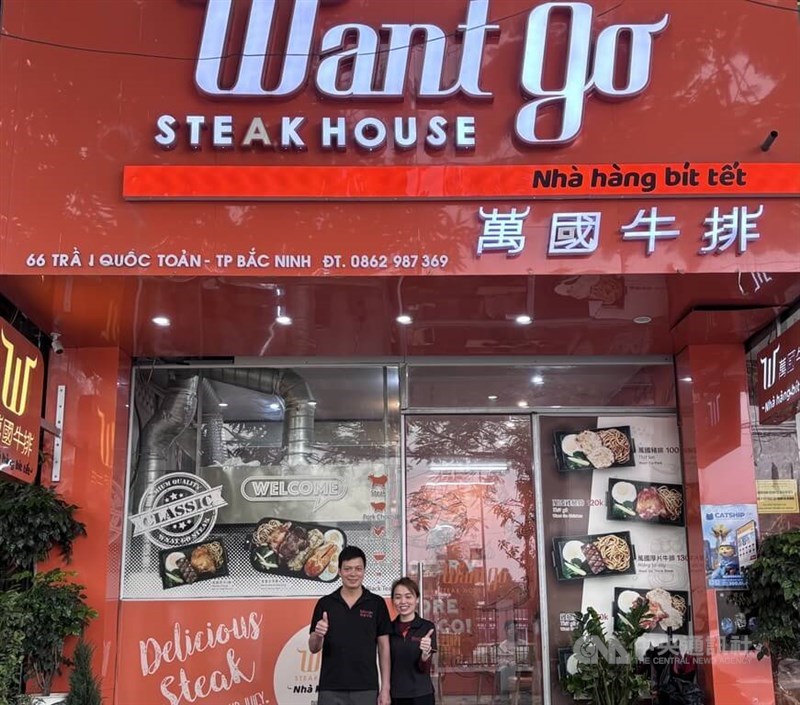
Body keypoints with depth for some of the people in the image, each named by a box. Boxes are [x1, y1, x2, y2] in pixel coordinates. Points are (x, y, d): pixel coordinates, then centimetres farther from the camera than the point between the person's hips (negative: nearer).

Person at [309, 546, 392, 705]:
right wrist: (318, 635, -20)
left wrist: (385, 688, -3)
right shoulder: (324, 604, 3)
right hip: (331, 690, 0)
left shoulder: (377, 604, 2)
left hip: (366, 689, 0)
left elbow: (384, 648, 3)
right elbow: (313, 648, 3)